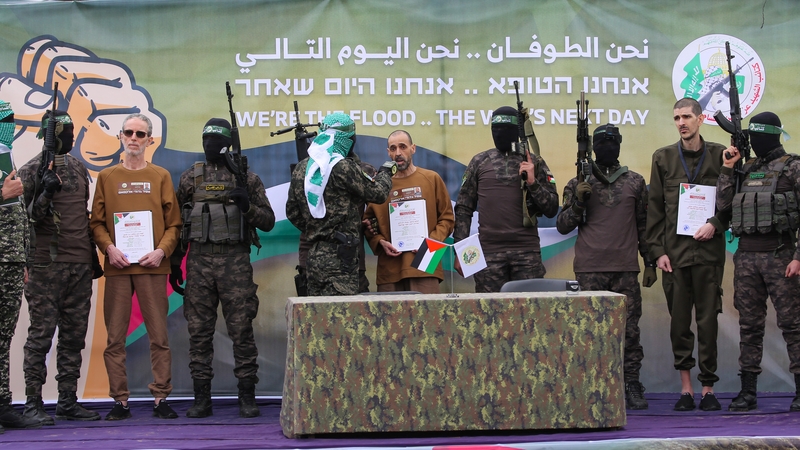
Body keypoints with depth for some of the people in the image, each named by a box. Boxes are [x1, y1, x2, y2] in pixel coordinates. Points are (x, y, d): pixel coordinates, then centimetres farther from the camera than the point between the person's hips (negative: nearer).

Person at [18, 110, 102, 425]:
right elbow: (25, 218, -7)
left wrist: (93, 255, 20)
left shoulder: (79, 168, 16)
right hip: (46, 265, -6)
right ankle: (33, 403, -1)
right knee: (41, 333, -5)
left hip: (80, 265, 6)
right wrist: (45, 194, -23)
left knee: (75, 334, 7)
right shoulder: (32, 171, -3)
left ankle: (68, 402, 12)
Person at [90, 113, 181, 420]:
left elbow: (173, 223, 6)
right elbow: (97, 222, 7)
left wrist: (162, 250, -9)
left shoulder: (161, 177, 9)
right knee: (115, 337, 1)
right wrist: (109, 248, -9)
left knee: (159, 335, -1)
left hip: (152, 267, -1)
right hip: (117, 267, 1)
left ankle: (161, 397, 5)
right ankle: (120, 400, 6)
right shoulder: (107, 177, 11)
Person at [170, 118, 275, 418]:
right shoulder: (190, 178, 11)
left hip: (235, 261, -2)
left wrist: (247, 205, -15)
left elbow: (268, 221, 4)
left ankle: (247, 396, 3)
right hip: (199, 261, 2)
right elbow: (176, 222, 14)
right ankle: (201, 398, 8)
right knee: (199, 330, 2)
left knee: (241, 329, -3)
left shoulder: (247, 178, 6)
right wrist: (174, 264, 10)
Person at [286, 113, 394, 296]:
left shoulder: (301, 168, 10)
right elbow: (378, 193, -4)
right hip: (339, 258, -8)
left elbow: (292, 213, 16)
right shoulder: (343, 167, -13)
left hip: (313, 256, 8)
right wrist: (385, 172, 16)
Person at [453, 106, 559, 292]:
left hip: (527, 251, 0)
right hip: (489, 251, 0)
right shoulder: (479, 162, 9)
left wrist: (533, 182, -10)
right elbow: (464, 208, 9)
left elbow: (552, 209, 5)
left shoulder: (535, 163, 8)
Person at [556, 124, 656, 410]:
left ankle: (632, 387, 6)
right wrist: (577, 201, -9)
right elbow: (563, 226, 7)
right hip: (589, 269, -1)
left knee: (629, 329, 0)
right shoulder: (579, 184, 8)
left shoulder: (635, 182, 12)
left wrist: (650, 263, 11)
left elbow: (644, 225, 15)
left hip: (626, 269, 1)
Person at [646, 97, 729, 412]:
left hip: (708, 249, -1)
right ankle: (685, 387, 10)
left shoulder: (719, 155, 6)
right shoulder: (663, 158, 9)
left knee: (708, 320, 0)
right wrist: (657, 250, 1)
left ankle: (708, 388, 6)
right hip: (674, 252, 1)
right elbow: (654, 208, 8)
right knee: (679, 320, 3)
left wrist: (715, 225, -10)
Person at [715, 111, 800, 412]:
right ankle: (747, 392, 11)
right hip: (746, 256, 5)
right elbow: (723, 204, 8)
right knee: (749, 325, 7)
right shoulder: (745, 170, 15)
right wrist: (727, 169, 2)